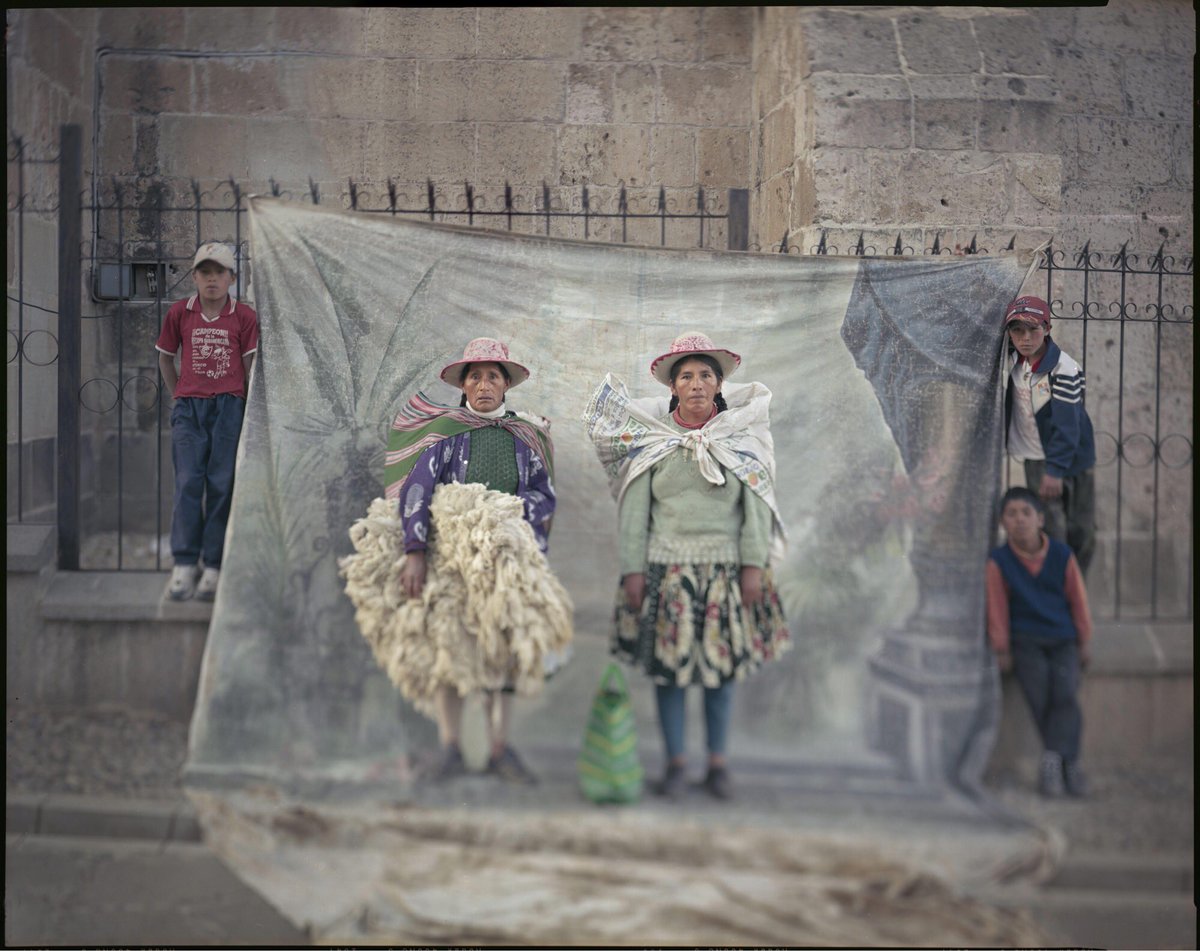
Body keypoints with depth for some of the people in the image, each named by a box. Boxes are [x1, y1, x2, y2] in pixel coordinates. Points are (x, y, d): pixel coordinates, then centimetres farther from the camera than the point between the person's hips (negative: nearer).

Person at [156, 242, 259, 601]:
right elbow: (165, 358, 17)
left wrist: (249, 411, 1)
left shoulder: (244, 316, 1)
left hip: (229, 407, -1)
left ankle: (214, 566, 4)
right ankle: (184, 565, -1)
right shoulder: (180, 312, 5)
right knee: (188, 483, -4)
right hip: (189, 408, 1)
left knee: (222, 485, 0)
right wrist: (179, 396, 11)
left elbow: (249, 366, 3)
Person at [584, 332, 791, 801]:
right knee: (668, 665, 2)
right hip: (667, 567, 0)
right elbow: (634, 510, 3)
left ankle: (718, 763, 17)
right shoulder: (652, 438, 3)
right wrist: (632, 569, -3)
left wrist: (753, 565, -5)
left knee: (722, 666, 5)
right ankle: (675, 761, 15)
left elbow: (756, 506, 2)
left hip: (725, 569, 0)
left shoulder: (741, 437, 4)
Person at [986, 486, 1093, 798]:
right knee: (1039, 696, -20)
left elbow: (1078, 600, 8)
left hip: (1063, 640, 1)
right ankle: (1069, 765, -12)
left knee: (1066, 694, -21)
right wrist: (1002, 649, 1)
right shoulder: (998, 561, -5)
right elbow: (997, 607, -1)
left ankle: (1052, 760, -22)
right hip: (1025, 641, -1)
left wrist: (1083, 643, 11)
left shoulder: (1062, 556, -1)